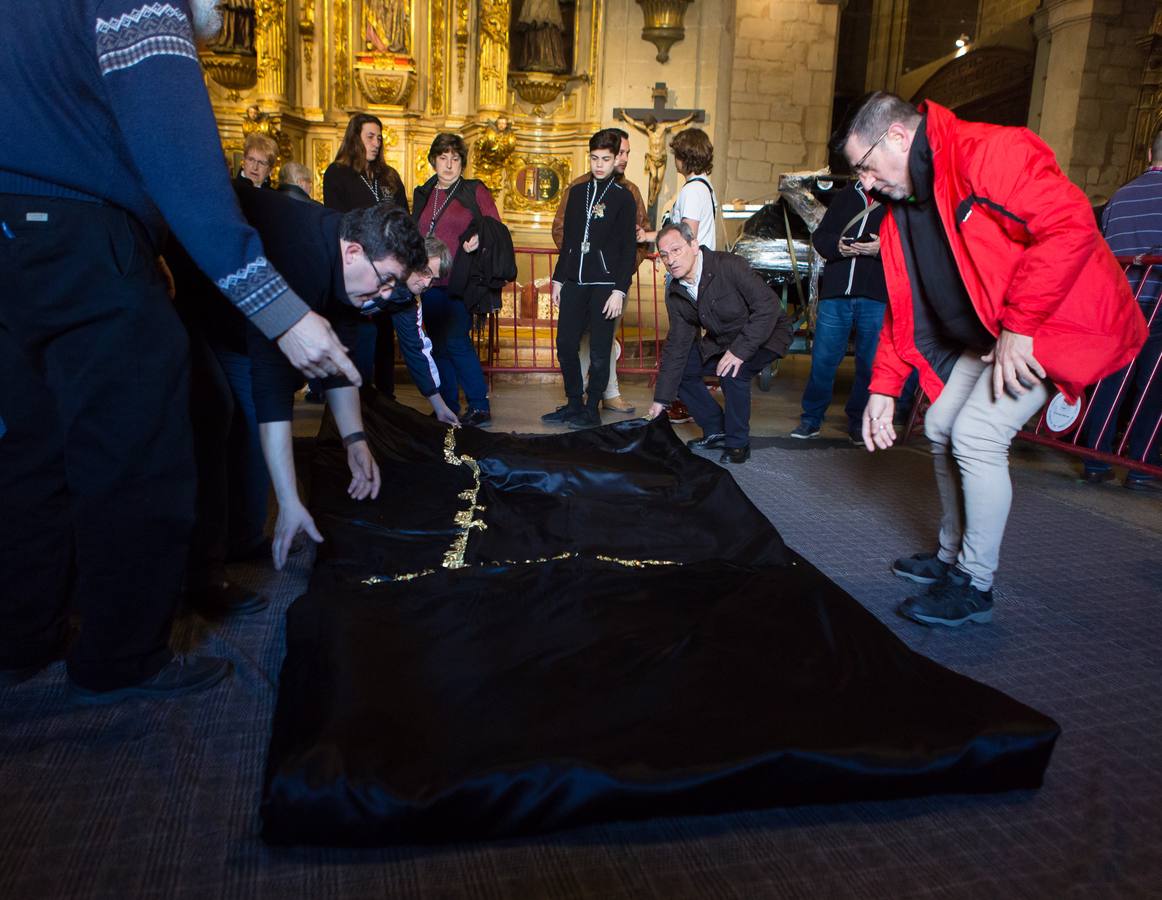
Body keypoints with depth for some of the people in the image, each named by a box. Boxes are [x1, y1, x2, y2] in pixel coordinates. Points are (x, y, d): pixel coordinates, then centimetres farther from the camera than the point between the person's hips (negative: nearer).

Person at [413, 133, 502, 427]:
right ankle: (448, 408, 15)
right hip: (430, 281, 6)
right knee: (438, 345, 6)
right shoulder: (423, 194, 17)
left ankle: (480, 406, -4)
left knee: (456, 342, -13)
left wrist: (478, 240, -20)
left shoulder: (475, 190, 3)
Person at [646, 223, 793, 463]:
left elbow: (768, 306, -30)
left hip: (765, 334, -7)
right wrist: (661, 399, -7)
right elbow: (677, 345, -4)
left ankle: (738, 443, -11)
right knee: (681, 369, -4)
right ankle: (715, 432, 12)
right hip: (721, 341, 7)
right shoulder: (675, 293, -7)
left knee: (732, 371, -32)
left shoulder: (730, 266, -27)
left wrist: (739, 350, -36)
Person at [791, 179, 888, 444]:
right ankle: (811, 419, 15)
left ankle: (858, 422, 18)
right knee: (823, 359, 3)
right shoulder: (846, 196, 16)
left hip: (876, 296, -2)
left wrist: (882, 248, -20)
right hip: (836, 293, 2)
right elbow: (819, 236, 15)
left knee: (870, 363, 3)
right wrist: (837, 246, -7)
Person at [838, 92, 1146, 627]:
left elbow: (1069, 224, -31)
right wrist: (883, 389, 1)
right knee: (942, 427, 8)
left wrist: (1017, 326, -29)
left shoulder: (988, 152, -21)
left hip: (1060, 320, -9)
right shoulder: (901, 211, 7)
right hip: (988, 335, 9)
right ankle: (952, 557, 25)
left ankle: (975, 586, -1)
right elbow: (902, 307, 9)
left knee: (976, 435, -17)